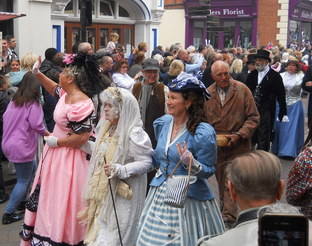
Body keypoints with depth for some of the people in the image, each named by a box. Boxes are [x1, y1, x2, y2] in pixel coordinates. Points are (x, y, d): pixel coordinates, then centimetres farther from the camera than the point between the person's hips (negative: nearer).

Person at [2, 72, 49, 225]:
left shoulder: (14, 101, 6)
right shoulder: (33, 104, -16)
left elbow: (5, 118, 13)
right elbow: (36, 125, -21)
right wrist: (46, 133, -4)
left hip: (8, 143, 8)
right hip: (22, 148, -8)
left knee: (31, 169, 26)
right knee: (23, 181, 4)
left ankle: (22, 200, 31)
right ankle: (8, 213, 7)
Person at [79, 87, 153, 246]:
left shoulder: (135, 134, -20)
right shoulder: (107, 128, 8)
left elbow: (146, 162, -20)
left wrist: (120, 170, -29)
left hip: (122, 194, -8)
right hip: (103, 191, 8)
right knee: (99, 233, 15)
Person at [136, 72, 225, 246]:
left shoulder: (203, 132, -17)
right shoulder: (162, 123, 2)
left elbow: (209, 171, -13)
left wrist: (191, 163, -29)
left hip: (188, 197, -6)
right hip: (160, 192, 6)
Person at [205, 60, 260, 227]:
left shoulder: (242, 90, -5)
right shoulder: (208, 93, 1)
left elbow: (253, 117, -4)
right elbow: (203, 120, 8)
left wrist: (239, 135, -14)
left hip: (238, 145, -3)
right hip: (216, 145, 3)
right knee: (221, 181, 14)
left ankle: (228, 218, -8)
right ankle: (225, 209, 31)